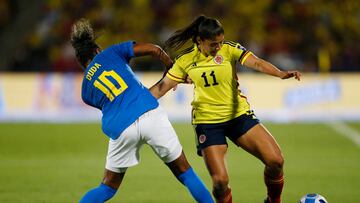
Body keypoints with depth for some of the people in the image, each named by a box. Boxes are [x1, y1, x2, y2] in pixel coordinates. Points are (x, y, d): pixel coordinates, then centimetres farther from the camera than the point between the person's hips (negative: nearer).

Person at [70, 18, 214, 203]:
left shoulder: (86, 91, 20)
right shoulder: (111, 53, 14)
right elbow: (154, 50, 8)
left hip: (120, 130, 2)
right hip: (150, 114, -2)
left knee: (107, 188, 17)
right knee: (184, 173, 11)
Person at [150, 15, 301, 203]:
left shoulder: (229, 49, -8)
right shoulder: (185, 60, -3)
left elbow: (256, 62, -23)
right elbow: (163, 86, 4)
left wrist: (281, 73, -41)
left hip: (238, 114, 1)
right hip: (207, 122, -1)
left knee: (275, 161, -11)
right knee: (220, 180, -14)